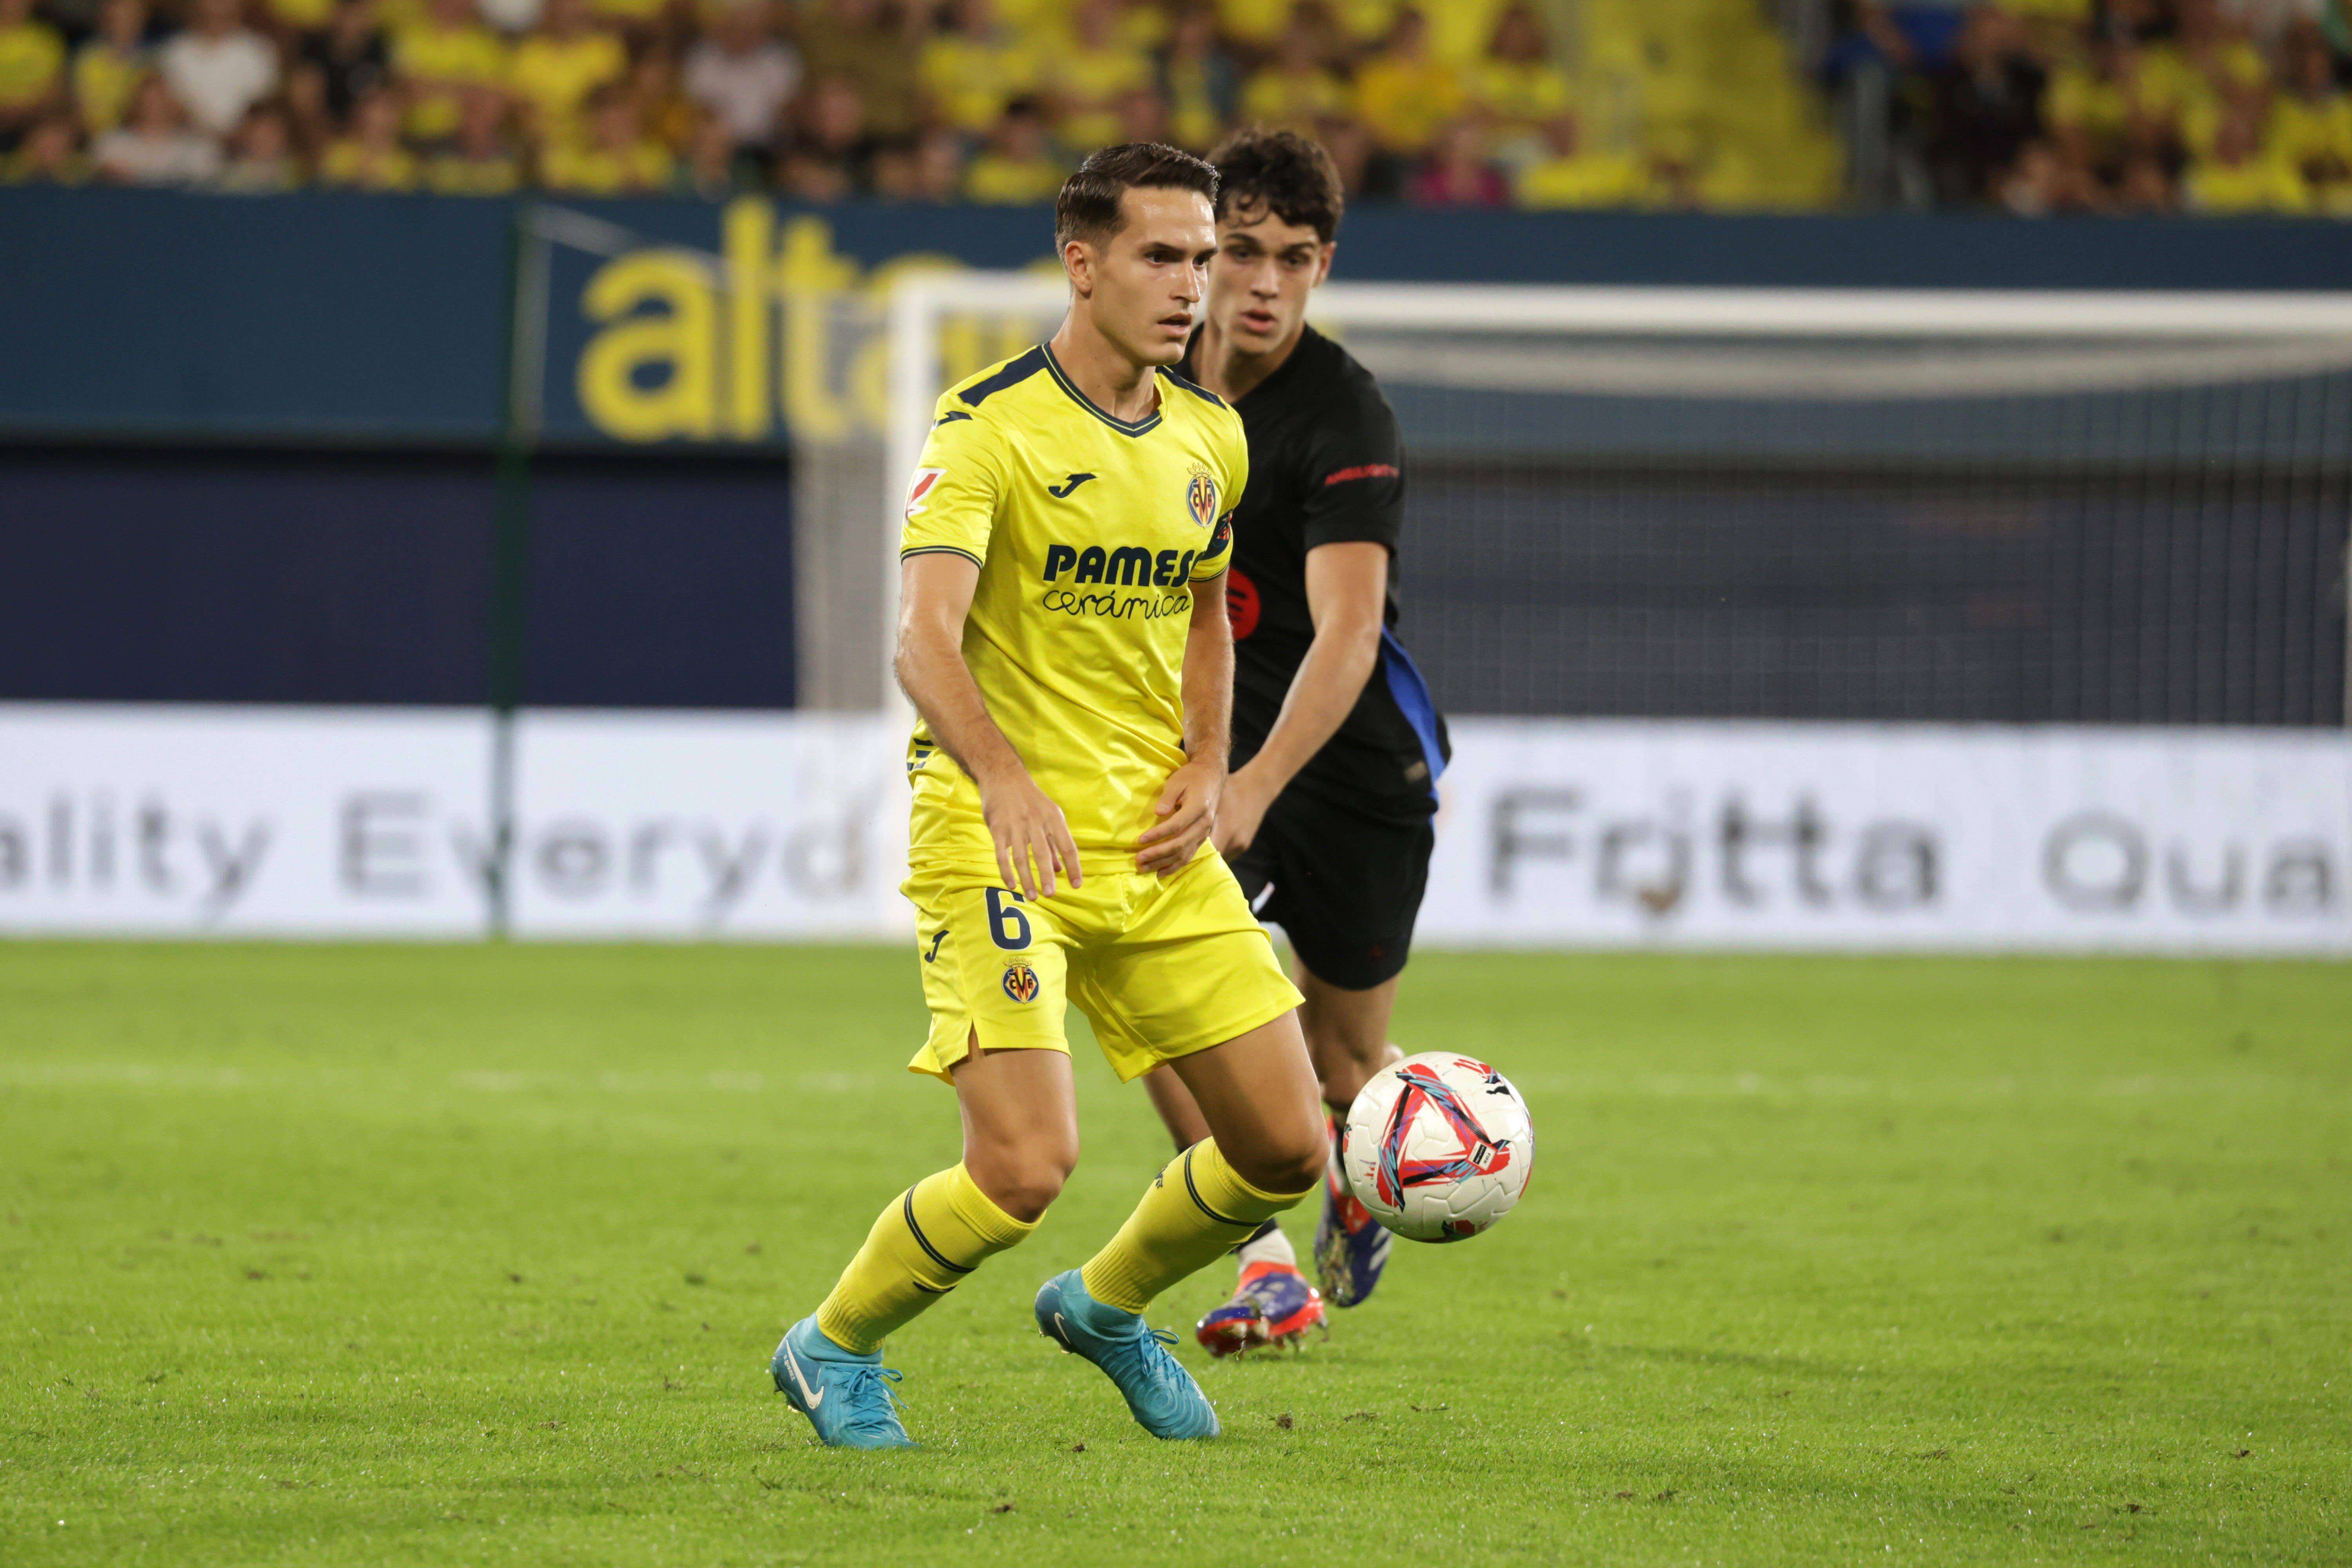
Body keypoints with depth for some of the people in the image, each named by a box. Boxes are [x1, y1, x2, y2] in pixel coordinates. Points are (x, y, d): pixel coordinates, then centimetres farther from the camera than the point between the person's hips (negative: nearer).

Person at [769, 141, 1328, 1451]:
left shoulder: (1210, 441, 9)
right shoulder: (991, 427, -14)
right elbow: (924, 635, -26)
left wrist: (1206, 765, 7)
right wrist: (1006, 780, -43)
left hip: (1156, 842, 7)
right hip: (1000, 838, -7)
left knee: (1287, 1150, 4)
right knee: (1027, 1168, -19)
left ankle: (1106, 1308, 33)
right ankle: (835, 1351, 9)